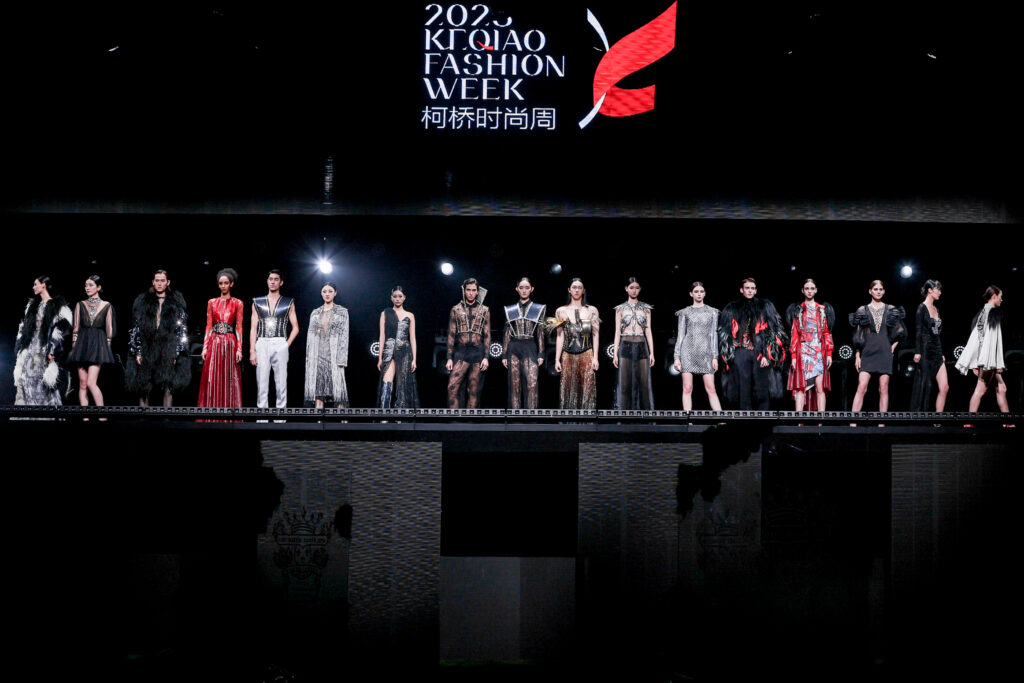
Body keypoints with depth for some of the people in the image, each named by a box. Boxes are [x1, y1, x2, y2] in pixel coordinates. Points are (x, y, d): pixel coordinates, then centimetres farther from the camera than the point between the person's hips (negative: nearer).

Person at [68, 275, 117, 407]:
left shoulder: (106, 306, 4)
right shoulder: (80, 305, 9)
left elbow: (109, 329, 6)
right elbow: (76, 328, 8)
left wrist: (107, 347, 1)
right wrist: (74, 346, 1)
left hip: (98, 345, -3)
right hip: (82, 344, 3)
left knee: (91, 383, -15)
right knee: (82, 384, 1)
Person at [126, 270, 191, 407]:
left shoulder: (177, 301, 8)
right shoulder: (142, 301, 11)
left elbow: (181, 328, 4)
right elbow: (135, 328, 9)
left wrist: (177, 352, -5)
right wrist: (137, 352, 1)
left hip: (168, 348, -1)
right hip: (147, 348, 1)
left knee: (169, 387, -6)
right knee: (143, 387, -1)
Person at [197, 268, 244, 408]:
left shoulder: (237, 303, 5)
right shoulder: (212, 302, 10)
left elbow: (239, 327, 1)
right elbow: (208, 326, 7)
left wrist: (239, 349, -7)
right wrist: (205, 347, -2)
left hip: (230, 344, -1)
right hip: (214, 343, 1)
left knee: (230, 381, 0)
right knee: (212, 381, -1)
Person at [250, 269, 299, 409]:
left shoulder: (288, 303, 10)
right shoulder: (258, 303, 12)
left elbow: (295, 328, 11)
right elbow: (253, 328, 8)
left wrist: (287, 344, -2)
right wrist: (252, 351, -1)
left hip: (280, 345, -1)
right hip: (262, 344, 1)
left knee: (281, 383, -1)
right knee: (262, 383, -3)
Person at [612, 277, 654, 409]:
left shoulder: (645, 308, 11)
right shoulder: (620, 309, 8)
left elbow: (648, 331, 9)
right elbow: (617, 332, 6)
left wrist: (652, 352, 2)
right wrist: (615, 354, -2)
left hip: (641, 346, 1)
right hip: (625, 346, -1)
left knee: (644, 382, -3)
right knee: (625, 383, -3)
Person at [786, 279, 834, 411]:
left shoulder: (823, 310, 14)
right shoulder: (797, 310, 11)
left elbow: (827, 333, 12)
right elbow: (794, 334, 6)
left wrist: (829, 353, 2)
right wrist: (793, 356, -2)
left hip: (819, 352, 1)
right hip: (802, 353, -1)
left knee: (820, 388, -6)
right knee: (801, 387, -9)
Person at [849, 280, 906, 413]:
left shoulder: (891, 310, 9)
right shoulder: (863, 311, 7)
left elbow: (901, 332, 16)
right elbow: (858, 336, 6)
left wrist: (894, 346, 4)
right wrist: (857, 355, 0)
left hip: (885, 353, 1)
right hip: (867, 353, -1)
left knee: (883, 389, 0)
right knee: (861, 388, -12)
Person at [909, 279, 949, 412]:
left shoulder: (936, 309, 16)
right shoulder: (922, 307, -5)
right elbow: (918, 331, -11)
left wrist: (941, 353, 17)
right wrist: (917, 352, -17)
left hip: (937, 353, 7)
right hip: (926, 352, -7)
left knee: (944, 388, -2)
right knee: (924, 386, -4)